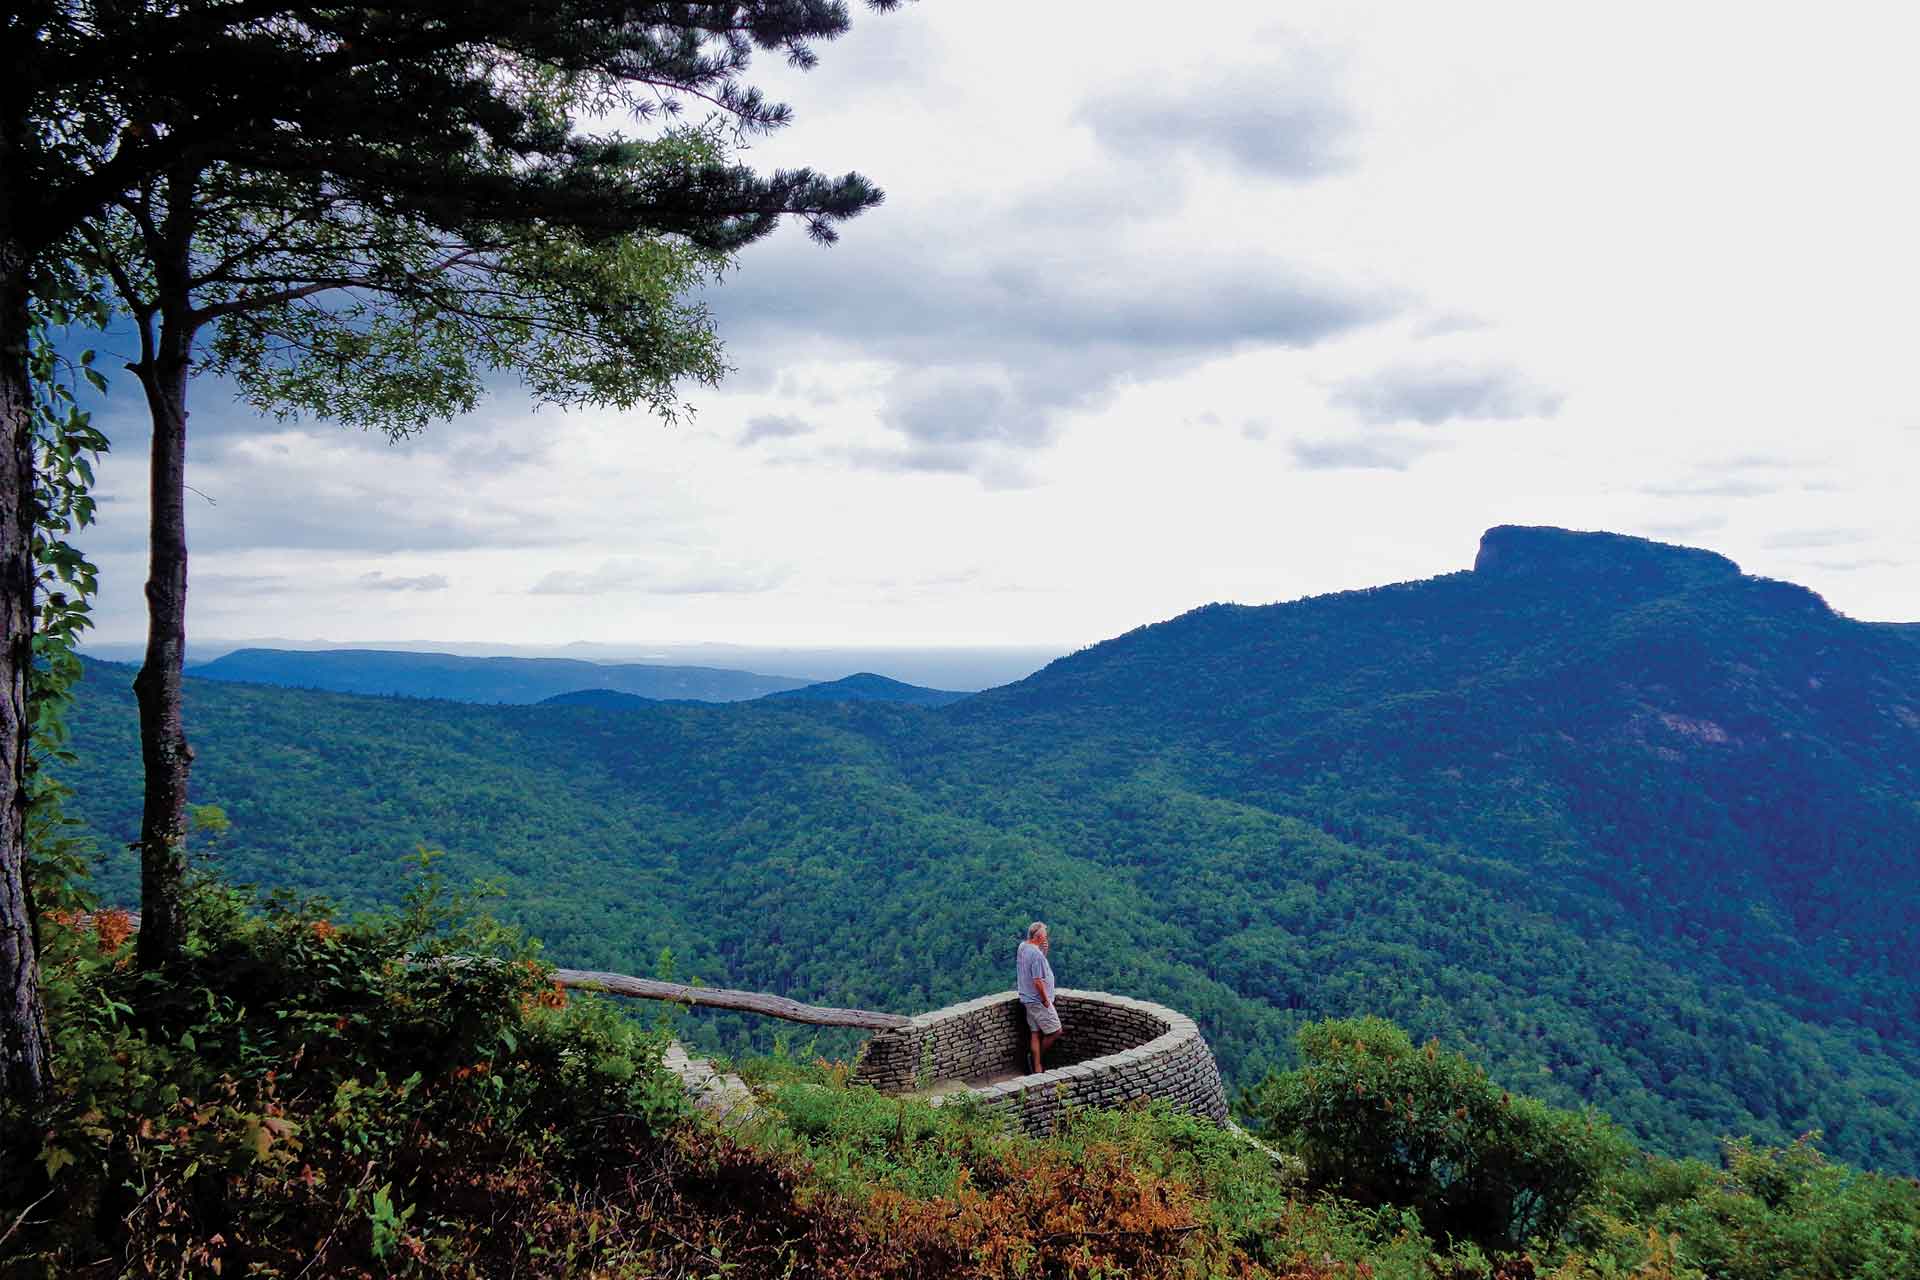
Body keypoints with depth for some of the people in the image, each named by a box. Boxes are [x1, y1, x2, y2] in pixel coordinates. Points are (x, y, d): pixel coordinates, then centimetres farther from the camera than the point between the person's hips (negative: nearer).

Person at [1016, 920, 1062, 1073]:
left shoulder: (1022, 947, 4)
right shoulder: (1036, 954, -24)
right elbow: (1038, 981, -25)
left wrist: (1043, 952, 2)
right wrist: (1045, 1000, -14)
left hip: (1028, 999, 9)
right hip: (1038, 1000, -9)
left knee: (1035, 1033, 12)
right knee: (1056, 1031, 3)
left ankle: (1037, 1067, 14)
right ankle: (1037, 1058, 13)